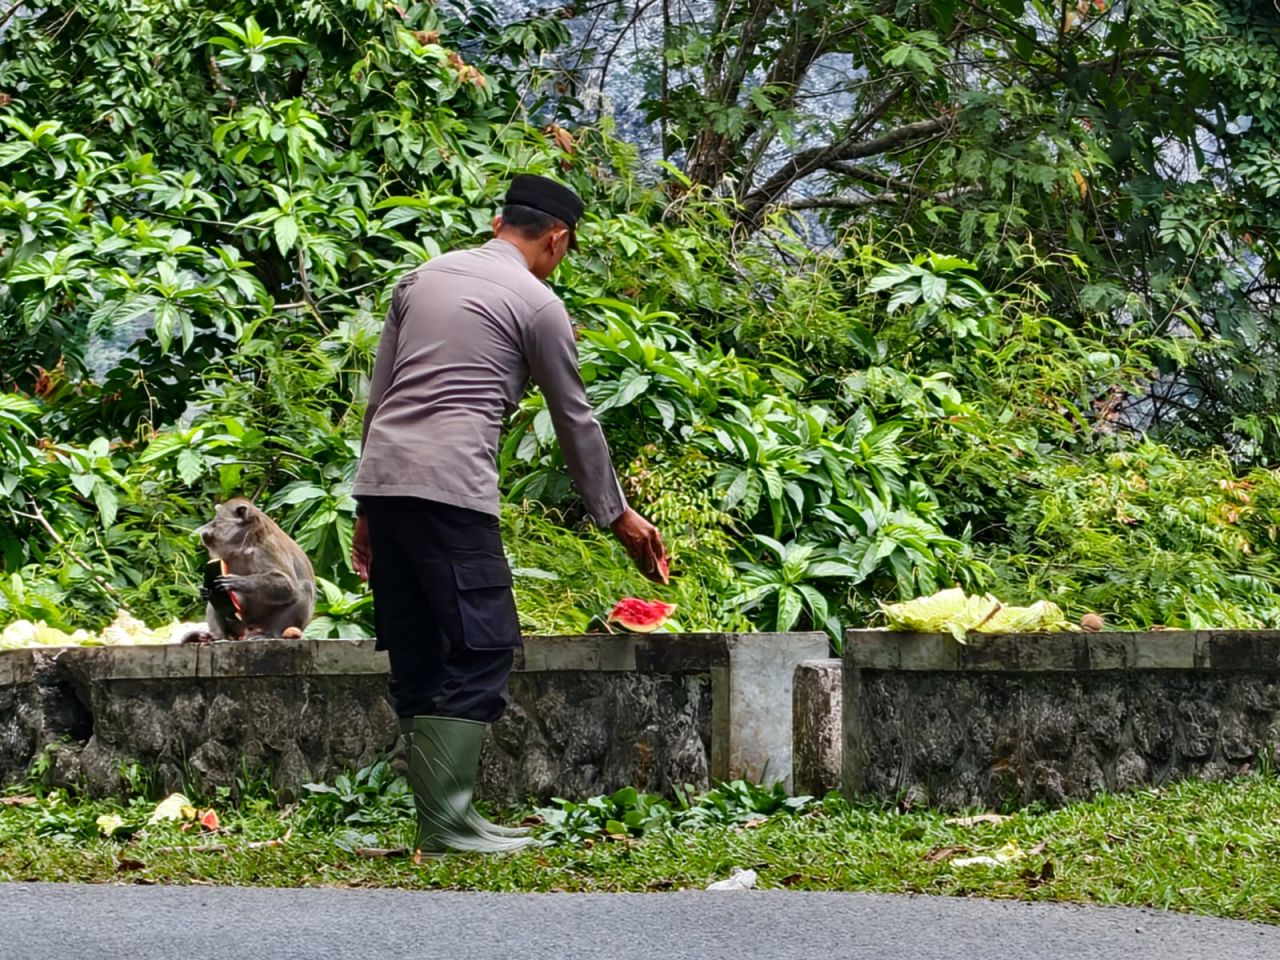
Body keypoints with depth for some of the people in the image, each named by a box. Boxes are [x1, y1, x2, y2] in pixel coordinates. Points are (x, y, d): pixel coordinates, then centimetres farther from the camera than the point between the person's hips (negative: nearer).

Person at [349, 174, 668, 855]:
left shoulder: (422, 279, 20)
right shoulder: (536, 303, 2)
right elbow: (575, 421, 9)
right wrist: (618, 517, 19)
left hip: (381, 478, 7)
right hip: (449, 490, -7)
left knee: (418, 660, 10)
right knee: (481, 651, -4)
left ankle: (438, 820, 11)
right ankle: (447, 823, -10)